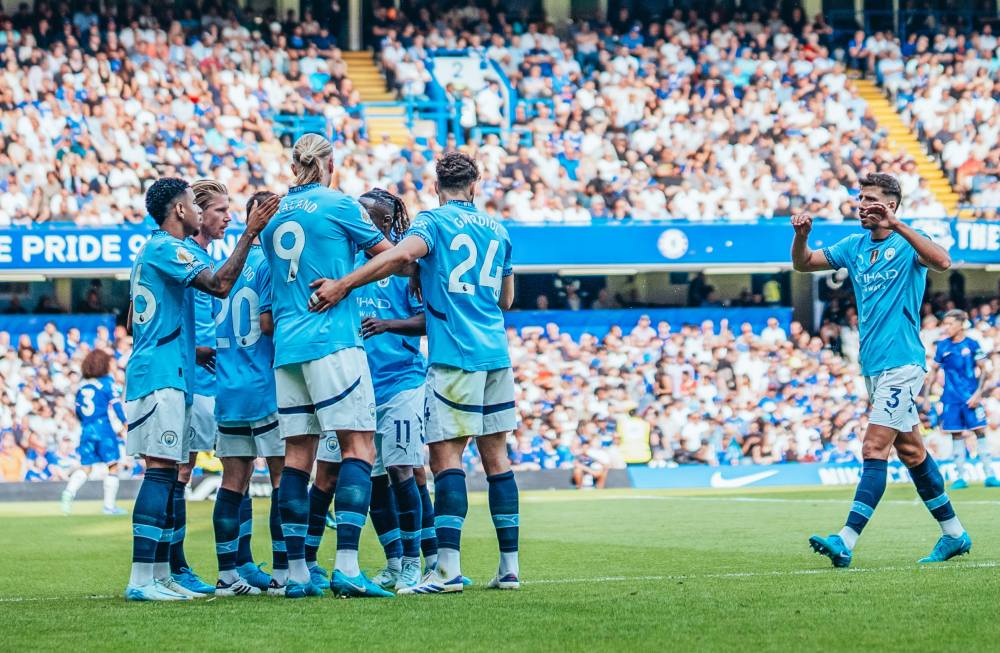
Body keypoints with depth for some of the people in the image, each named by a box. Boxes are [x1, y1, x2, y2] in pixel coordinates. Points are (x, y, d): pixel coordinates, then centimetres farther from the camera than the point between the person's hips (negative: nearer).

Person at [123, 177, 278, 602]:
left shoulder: (152, 250, 22)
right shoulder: (166, 248, -9)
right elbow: (220, 285, -20)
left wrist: (190, 348, 33)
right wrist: (249, 234, -17)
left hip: (150, 372, 11)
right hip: (161, 376, -11)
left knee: (167, 474, 9)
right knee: (161, 471, -14)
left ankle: (160, 575, 10)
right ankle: (141, 579, -19)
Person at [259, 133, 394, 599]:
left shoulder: (273, 215, 15)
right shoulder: (339, 205, -2)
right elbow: (388, 254, 6)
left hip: (286, 349, 6)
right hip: (333, 342, -6)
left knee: (298, 455, 6)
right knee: (358, 447, -7)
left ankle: (296, 573, 5)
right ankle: (346, 566, -19)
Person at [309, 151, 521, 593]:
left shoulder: (433, 221, -2)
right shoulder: (496, 229, 16)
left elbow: (402, 255, -24)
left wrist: (343, 285, -27)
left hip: (455, 356, -6)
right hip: (496, 355, 6)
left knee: (446, 456, -9)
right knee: (496, 457, 10)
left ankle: (448, 569, -19)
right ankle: (509, 568, 9)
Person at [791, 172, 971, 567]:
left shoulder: (906, 244, -9)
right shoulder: (855, 247, 12)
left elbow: (942, 262, -30)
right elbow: (802, 263, 17)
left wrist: (895, 224, -35)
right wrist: (801, 235, -5)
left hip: (900, 363, -8)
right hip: (873, 367, 8)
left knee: (874, 449, -14)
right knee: (910, 450, 13)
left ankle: (846, 542, -21)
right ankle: (954, 534, 22)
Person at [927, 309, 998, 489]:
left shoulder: (971, 345, -3)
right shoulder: (942, 346, 5)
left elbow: (983, 370, 0)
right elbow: (933, 370, 13)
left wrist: (978, 393, -10)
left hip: (971, 398, -2)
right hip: (951, 399, 2)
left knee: (980, 432, -4)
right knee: (956, 435, 2)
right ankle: (961, 477, 7)